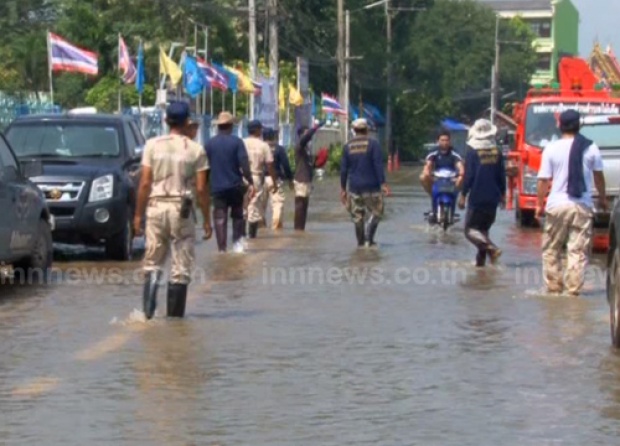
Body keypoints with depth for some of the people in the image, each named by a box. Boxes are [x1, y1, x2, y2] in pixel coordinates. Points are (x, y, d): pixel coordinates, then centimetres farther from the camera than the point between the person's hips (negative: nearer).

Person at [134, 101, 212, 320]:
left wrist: (138, 214, 4)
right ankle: (175, 312, 6)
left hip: (156, 206, 2)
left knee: (153, 261, 11)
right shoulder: (195, 149, -2)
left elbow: (145, 183, -2)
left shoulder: (153, 145, 1)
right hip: (181, 208, -2)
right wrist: (206, 219, 4)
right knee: (181, 266, 6)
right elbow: (201, 189, -4)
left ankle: (149, 307, -10)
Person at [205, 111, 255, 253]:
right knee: (237, 215, 15)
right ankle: (237, 242, 6)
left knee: (220, 218, 1)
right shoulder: (237, 142, -4)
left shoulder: (209, 143, 3)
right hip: (235, 185, -1)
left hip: (217, 187, 1)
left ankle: (222, 248, -4)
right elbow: (244, 164, -12)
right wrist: (250, 182, -11)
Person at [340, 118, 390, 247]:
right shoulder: (373, 143, -5)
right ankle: (369, 238, -9)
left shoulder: (348, 146, 6)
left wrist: (343, 188, 12)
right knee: (376, 212, 6)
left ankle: (360, 241, 10)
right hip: (371, 186, -3)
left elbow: (343, 169, 7)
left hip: (354, 187, 3)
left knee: (357, 215, 11)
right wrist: (383, 183, -12)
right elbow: (378, 165, -12)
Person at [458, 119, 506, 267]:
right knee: (484, 228, 17)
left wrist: (463, 195, -3)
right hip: (493, 198, 5)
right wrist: (502, 194, 19)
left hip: (476, 198, -5)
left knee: (471, 229, -2)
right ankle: (481, 259, 15)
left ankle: (491, 248, -24)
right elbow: (502, 176, 8)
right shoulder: (497, 152, 3)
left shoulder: (473, 152, -10)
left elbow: (469, 176, -11)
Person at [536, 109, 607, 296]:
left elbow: (543, 180, -2)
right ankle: (574, 289, -3)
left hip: (557, 205, -1)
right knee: (578, 251, 2)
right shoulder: (591, 148, 0)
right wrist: (602, 197, 25)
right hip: (582, 206, 1)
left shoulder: (551, 149, -4)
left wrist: (540, 204, 8)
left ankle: (554, 287, 12)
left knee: (551, 250, 12)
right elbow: (599, 176, 11)